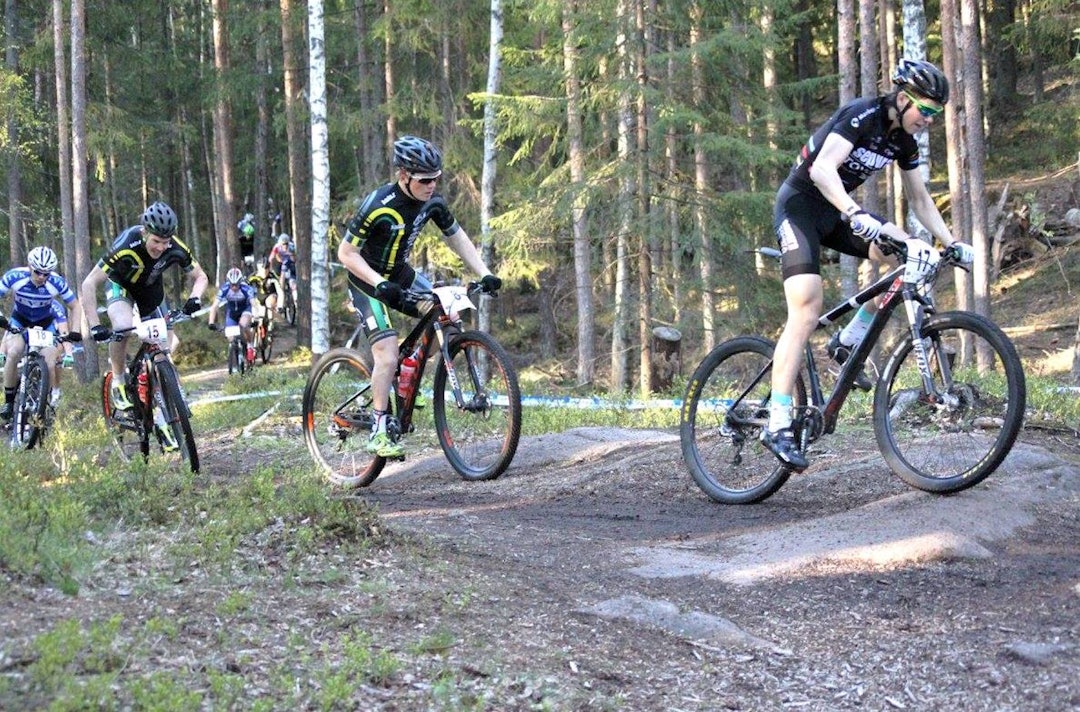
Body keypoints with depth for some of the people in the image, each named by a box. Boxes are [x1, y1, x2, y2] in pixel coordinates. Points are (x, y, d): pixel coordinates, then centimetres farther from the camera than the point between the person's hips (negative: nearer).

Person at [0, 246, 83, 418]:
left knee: (50, 364, -17)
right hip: (19, 320, 0)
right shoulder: (14, 276, -29)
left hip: (45, 323, 0)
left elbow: (75, 306, -14)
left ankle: (54, 398, 9)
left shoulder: (56, 282, -27)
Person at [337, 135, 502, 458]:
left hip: (400, 274, 7)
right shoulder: (378, 206, -29)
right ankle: (379, 434, -7)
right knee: (387, 356, -18)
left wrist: (485, 274, -7)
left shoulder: (432, 202, -10)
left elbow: (456, 237, 4)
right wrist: (380, 284, -35)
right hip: (368, 283, -7)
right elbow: (346, 253, -23)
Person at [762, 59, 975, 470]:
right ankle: (778, 425, -25)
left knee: (906, 258, -10)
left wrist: (952, 243, 2)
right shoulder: (862, 116, -21)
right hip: (799, 207, -8)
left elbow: (920, 200, 13)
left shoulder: (904, 141, 3)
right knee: (807, 310, -21)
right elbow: (823, 170, -35)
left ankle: (849, 342, 2)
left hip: (835, 212, 8)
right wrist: (856, 215, -48)